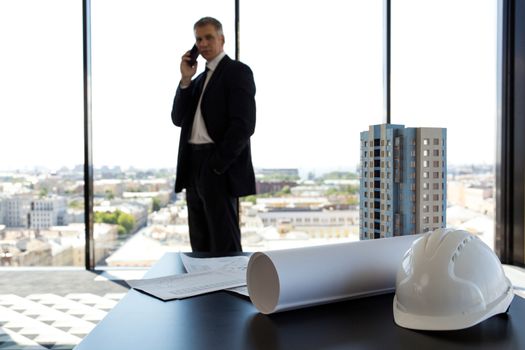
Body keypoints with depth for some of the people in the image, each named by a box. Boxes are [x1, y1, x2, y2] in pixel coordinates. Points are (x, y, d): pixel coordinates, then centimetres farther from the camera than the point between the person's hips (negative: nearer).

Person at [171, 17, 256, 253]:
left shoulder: (238, 71, -4)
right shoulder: (200, 79, 21)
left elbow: (244, 125, -15)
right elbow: (178, 119, 12)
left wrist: (216, 165, -17)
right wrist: (186, 79, 2)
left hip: (220, 169, -8)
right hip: (194, 167, 8)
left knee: (224, 247, -4)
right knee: (201, 246, 11)